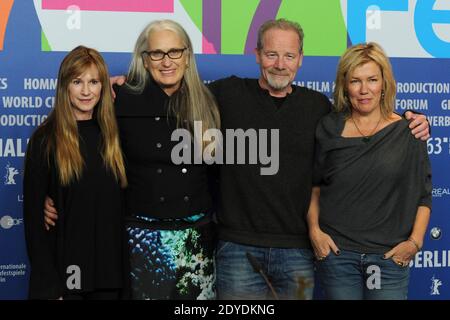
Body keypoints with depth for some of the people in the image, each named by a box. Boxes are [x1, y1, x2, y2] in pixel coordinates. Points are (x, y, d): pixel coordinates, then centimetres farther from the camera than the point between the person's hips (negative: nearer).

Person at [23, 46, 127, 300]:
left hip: (109, 271, 4)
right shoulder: (46, 140, -7)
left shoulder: (111, 135, 7)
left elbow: (119, 208, 11)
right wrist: (47, 286, -13)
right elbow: (34, 215, -9)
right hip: (63, 272, -4)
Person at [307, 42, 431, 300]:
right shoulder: (329, 130, 2)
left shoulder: (407, 132, 0)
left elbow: (423, 194, 3)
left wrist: (415, 241, -6)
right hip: (337, 252, 1)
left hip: (390, 256, 0)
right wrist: (314, 230, -2)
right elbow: (314, 186, 9)